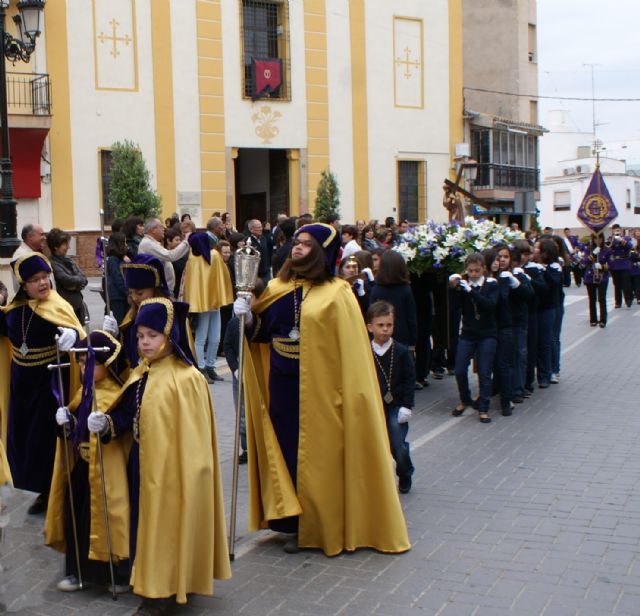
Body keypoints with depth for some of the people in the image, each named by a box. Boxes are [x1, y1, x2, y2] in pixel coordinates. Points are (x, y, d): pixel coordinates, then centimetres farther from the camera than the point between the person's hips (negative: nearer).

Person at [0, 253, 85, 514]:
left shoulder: (58, 306, -11)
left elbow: (79, 334, -21)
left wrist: (72, 335, -42)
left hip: (50, 382, -6)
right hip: (22, 382, 6)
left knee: (49, 438, -1)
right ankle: (44, 490, 31)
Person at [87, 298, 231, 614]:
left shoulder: (187, 378, -17)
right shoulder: (140, 373, 7)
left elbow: (194, 435, -16)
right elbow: (128, 414, 11)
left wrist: (188, 473, -15)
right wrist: (107, 422, -8)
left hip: (171, 466, -8)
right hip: (143, 462, 8)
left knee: (168, 525, 2)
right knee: (148, 522, 16)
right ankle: (154, 585, 30)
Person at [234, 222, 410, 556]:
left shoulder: (337, 294, -6)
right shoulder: (277, 289, 8)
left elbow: (351, 349, -9)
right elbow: (262, 332, 11)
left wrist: (351, 392, -14)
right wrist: (248, 317, -9)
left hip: (320, 388, -4)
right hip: (282, 387, 4)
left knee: (321, 456, 4)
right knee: (288, 452, 9)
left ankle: (326, 526, 19)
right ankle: (298, 525, 21)